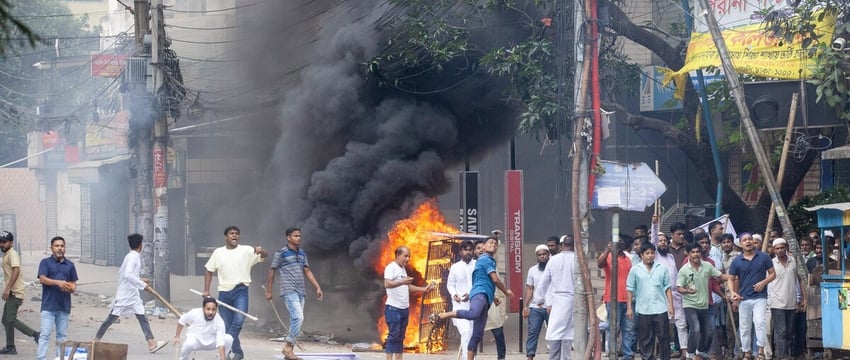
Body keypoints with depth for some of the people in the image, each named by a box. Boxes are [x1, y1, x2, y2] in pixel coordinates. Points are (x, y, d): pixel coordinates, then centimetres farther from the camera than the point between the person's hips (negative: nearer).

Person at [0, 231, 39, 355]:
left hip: (15, 293, -10)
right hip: (11, 293, 10)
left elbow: (16, 270, -25)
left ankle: (35, 335, -16)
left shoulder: (12, 254, -12)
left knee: (11, 319, -17)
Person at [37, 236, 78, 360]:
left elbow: (74, 284, 14)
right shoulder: (45, 262, 2)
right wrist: (58, 282, -24)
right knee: (45, 334, -8)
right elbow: (42, 279, -11)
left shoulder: (70, 265, 13)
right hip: (48, 306, -4)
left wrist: (71, 288, -10)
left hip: (64, 306, 4)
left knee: (62, 335, 8)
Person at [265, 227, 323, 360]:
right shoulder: (281, 254, -3)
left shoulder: (302, 253, 14)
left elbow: (307, 272, 17)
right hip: (289, 291, -7)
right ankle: (288, 347, -11)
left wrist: (318, 287, 10)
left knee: (295, 320, 5)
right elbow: (271, 271, 2)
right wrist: (268, 291, 2)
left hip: (301, 292, 7)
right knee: (298, 318, -19)